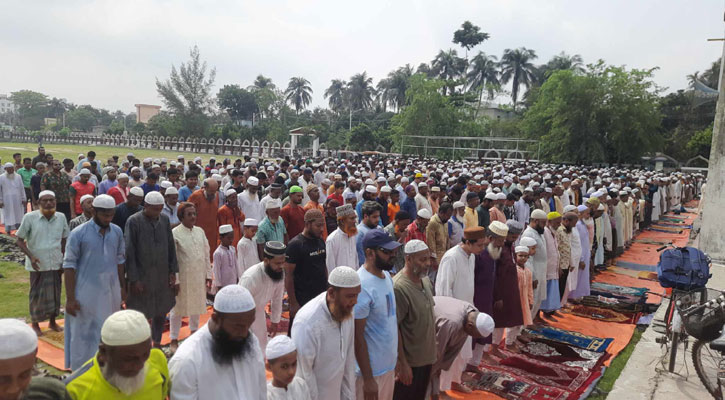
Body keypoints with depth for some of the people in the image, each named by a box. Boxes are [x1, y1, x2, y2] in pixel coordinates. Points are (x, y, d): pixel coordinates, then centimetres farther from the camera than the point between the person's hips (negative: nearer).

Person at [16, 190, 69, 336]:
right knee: (37, 295, 9)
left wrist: (64, 261, 8)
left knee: (55, 294, 13)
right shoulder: (29, 218, -11)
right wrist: (31, 256, -19)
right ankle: (35, 324, 27)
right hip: (38, 265, -3)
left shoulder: (61, 218, -2)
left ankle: (52, 322, 31)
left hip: (56, 264, 3)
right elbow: (20, 240, -6)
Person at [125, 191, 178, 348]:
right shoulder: (134, 221, -11)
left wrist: (172, 272, 4)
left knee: (161, 312, 13)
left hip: (162, 275, 5)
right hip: (142, 276, -4)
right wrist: (134, 279, -12)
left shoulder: (164, 219, 3)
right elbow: (130, 252, -11)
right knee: (140, 313, 5)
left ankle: (157, 343, 30)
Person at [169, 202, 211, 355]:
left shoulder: (200, 231, 4)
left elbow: (206, 254, 9)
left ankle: (194, 331, 38)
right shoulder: (175, 233, -12)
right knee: (178, 307, 5)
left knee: (197, 304, 18)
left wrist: (208, 274, 8)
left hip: (199, 276, 5)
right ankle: (174, 340, 17)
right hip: (183, 277, -5)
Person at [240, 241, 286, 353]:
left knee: (261, 348, 16)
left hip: (258, 313, 6)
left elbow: (277, 298, -2)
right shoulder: (251, 278, -38)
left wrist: (275, 322, 7)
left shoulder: (279, 273, -18)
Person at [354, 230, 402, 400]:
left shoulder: (386, 275, 2)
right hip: (371, 370, -8)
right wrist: (368, 379, -19)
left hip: (389, 364, 8)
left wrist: (396, 359, 15)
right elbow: (357, 336, -22)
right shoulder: (362, 286, -24)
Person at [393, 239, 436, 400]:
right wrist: (402, 364, -19)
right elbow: (393, 328, -22)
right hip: (409, 360, -8)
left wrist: (432, 349, 15)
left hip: (426, 356, 8)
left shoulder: (426, 280, 2)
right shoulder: (398, 287, -25)